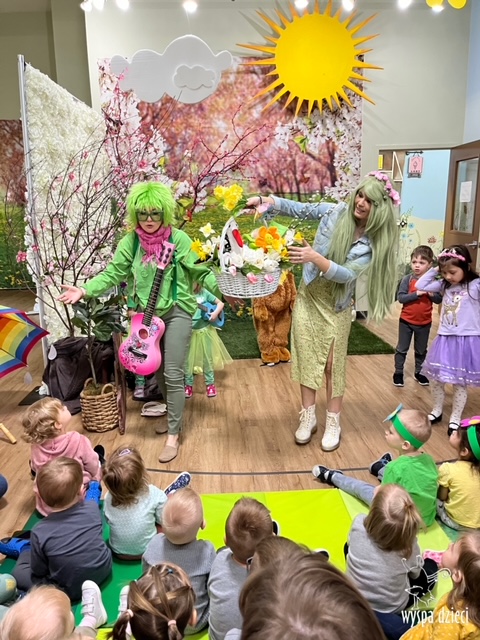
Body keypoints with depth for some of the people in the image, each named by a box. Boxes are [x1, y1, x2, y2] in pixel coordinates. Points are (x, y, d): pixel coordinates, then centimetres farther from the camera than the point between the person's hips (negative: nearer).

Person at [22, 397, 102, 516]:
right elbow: (93, 468, -11)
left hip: (46, 507, 3)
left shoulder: (36, 446, -15)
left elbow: (35, 469, 6)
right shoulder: (78, 441, -27)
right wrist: (95, 480, 12)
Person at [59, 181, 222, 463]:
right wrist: (84, 290, -16)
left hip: (177, 311, -5)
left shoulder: (179, 239, -12)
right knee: (157, 369, 16)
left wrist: (224, 289, -25)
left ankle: (173, 435, 6)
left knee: (173, 373, -6)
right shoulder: (131, 242, -2)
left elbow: (201, 271, -10)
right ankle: (175, 416, 39)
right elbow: (113, 274, -3)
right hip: (147, 313, 5)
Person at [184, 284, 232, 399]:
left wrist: (215, 313, -10)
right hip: (189, 332, -2)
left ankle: (210, 384, 23)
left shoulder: (204, 293, 1)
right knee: (188, 359, 6)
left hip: (205, 330, 2)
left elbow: (220, 303, 7)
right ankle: (188, 385, 20)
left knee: (207, 358, 10)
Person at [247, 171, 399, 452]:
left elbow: (347, 274, -23)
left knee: (333, 365, 4)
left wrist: (314, 257, -36)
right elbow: (297, 208, -1)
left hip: (336, 306, -2)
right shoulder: (335, 212, -7)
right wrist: (266, 201, -16)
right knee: (307, 359, 7)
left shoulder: (373, 243, -12)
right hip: (308, 297, 2)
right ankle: (309, 417, 23)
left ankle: (333, 424, 21)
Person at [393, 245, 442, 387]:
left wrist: (431, 294, -21)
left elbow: (439, 300, -1)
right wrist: (416, 293, -28)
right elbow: (400, 298, -19)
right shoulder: (407, 279, -12)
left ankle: (419, 372, 35)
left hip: (425, 323, 2)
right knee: (402, 348, 10)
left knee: (421, 350, 18)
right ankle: (398, 372, 24)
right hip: (406, 321, -2)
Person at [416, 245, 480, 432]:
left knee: (460, 383, 7)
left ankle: (455, 418, 24)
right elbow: (421, 285, 6)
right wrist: (434, 270, 1)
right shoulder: (445, 285, 4)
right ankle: (437, 410, 34)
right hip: (445, 340, 5)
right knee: (435, 379, 13)